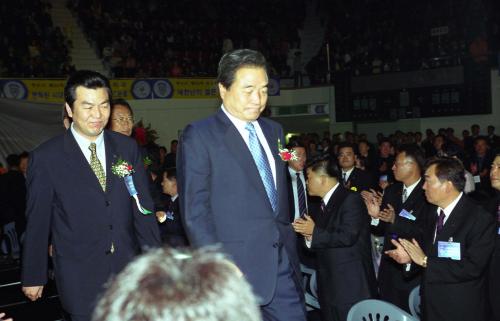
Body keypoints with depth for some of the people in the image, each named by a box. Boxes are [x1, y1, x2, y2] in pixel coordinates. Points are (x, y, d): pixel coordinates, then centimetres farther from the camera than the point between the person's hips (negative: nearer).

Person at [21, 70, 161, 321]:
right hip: (80, 280, -3)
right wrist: (33, 276, 5)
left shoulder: (127, 148, 2)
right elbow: (37, 222, 0)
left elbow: (143, 208, 4)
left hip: (129, 269, 3)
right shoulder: (46, 157, -6)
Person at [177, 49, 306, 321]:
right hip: (236, 268, -5)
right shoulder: (199, 136, -6)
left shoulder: (274, 131, 14)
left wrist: (289, 249, 12)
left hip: (283, 266, 6)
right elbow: (195, 212, -10)